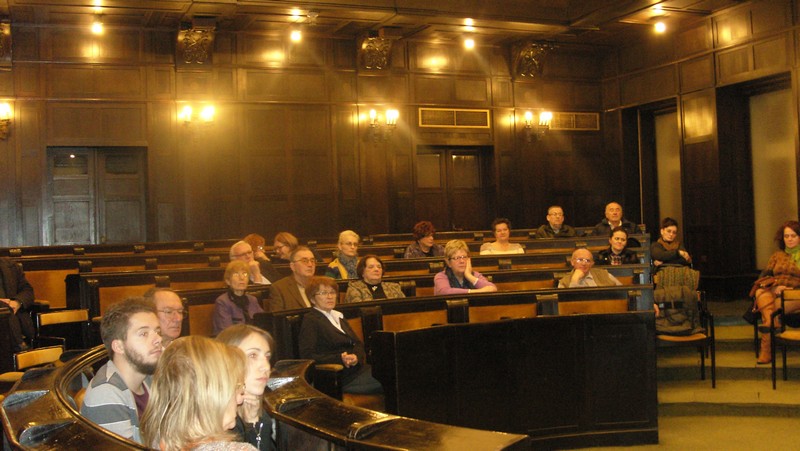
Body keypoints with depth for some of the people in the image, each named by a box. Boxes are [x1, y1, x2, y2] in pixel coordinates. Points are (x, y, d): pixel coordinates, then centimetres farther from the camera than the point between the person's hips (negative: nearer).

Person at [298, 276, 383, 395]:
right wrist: (340, 359, -21)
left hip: (358, 367, 8)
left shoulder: (339, 317, 24)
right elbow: (307, 356, -12)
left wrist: (357, 357, -7)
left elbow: (358, 343, 18)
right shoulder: (310, 320, -1)